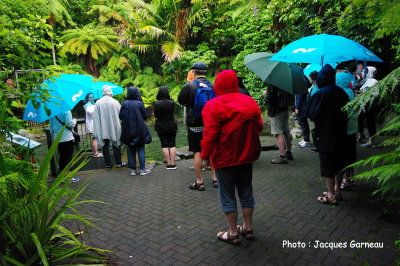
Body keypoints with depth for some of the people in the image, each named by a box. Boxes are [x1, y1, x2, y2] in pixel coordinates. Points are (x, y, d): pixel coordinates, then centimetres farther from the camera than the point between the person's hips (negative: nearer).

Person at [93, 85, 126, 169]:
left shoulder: (98, 103, -6)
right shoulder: (115, 102, -10)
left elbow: (95, 117, -3)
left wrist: (96, 130, 3)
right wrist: (120, 126, 8)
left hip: (102, 128, 1)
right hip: (114, 128, 0)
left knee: (105, 146, 9)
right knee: (116, 145, 11)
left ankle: (108, 164, 12)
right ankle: (118, 163, 14)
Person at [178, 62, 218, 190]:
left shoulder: (188, 86, -10)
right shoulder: (212, 85, 2)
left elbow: (180, 101, 0)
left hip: (195, 123, -4)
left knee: (197, 152, 3)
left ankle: (199, 181, 7)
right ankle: (215, 178, 20)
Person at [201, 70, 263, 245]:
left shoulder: (213, 105, -14)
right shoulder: (250, 101, 3)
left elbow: (210, 134, -17)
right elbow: (258, 127, 6)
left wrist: (205, 154, -6)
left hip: (225, 157, -5)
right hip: (247, 156, 5)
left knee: (227, 195, 8)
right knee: (246, 192, 18)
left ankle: (233, 233, 17)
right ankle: (248, 228, 29)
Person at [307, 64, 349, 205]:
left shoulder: (319, 94, -17)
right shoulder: (341, 92, 2)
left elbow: (312, 114, -15)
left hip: (325, 136, -6)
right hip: (340, 135, 6)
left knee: (327, 166, 1)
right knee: (339, 162, 17)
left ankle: (331, 196, 7)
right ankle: (337, 190, 29)